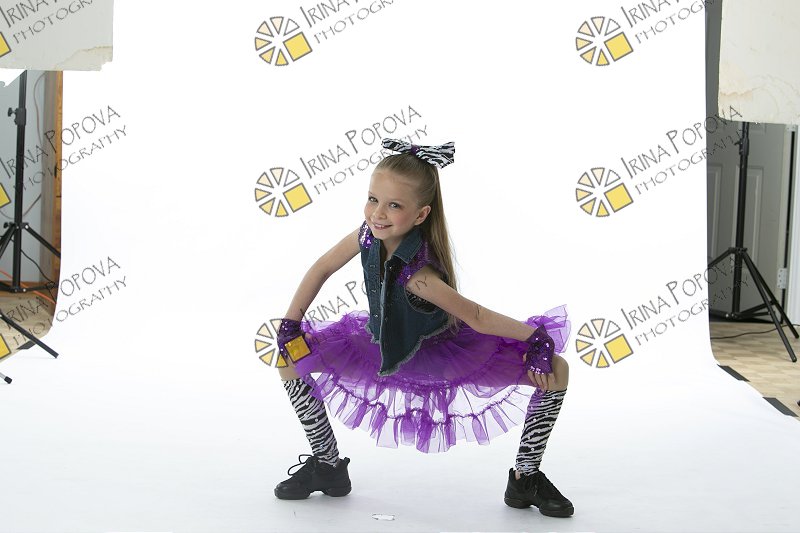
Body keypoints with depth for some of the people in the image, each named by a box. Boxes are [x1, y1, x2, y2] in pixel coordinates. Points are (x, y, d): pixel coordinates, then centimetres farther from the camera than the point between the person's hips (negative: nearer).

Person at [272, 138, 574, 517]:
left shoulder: (417, 275, -39)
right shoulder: (368, 235, -23)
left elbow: (476, 316, -32)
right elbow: (322, 269, -6)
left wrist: (537, 337, -29)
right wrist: (290, 324, -7)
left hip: (445, 354, -5)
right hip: (384, 347, 5)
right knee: (291, 357, -2)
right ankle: (328, 467, 13)